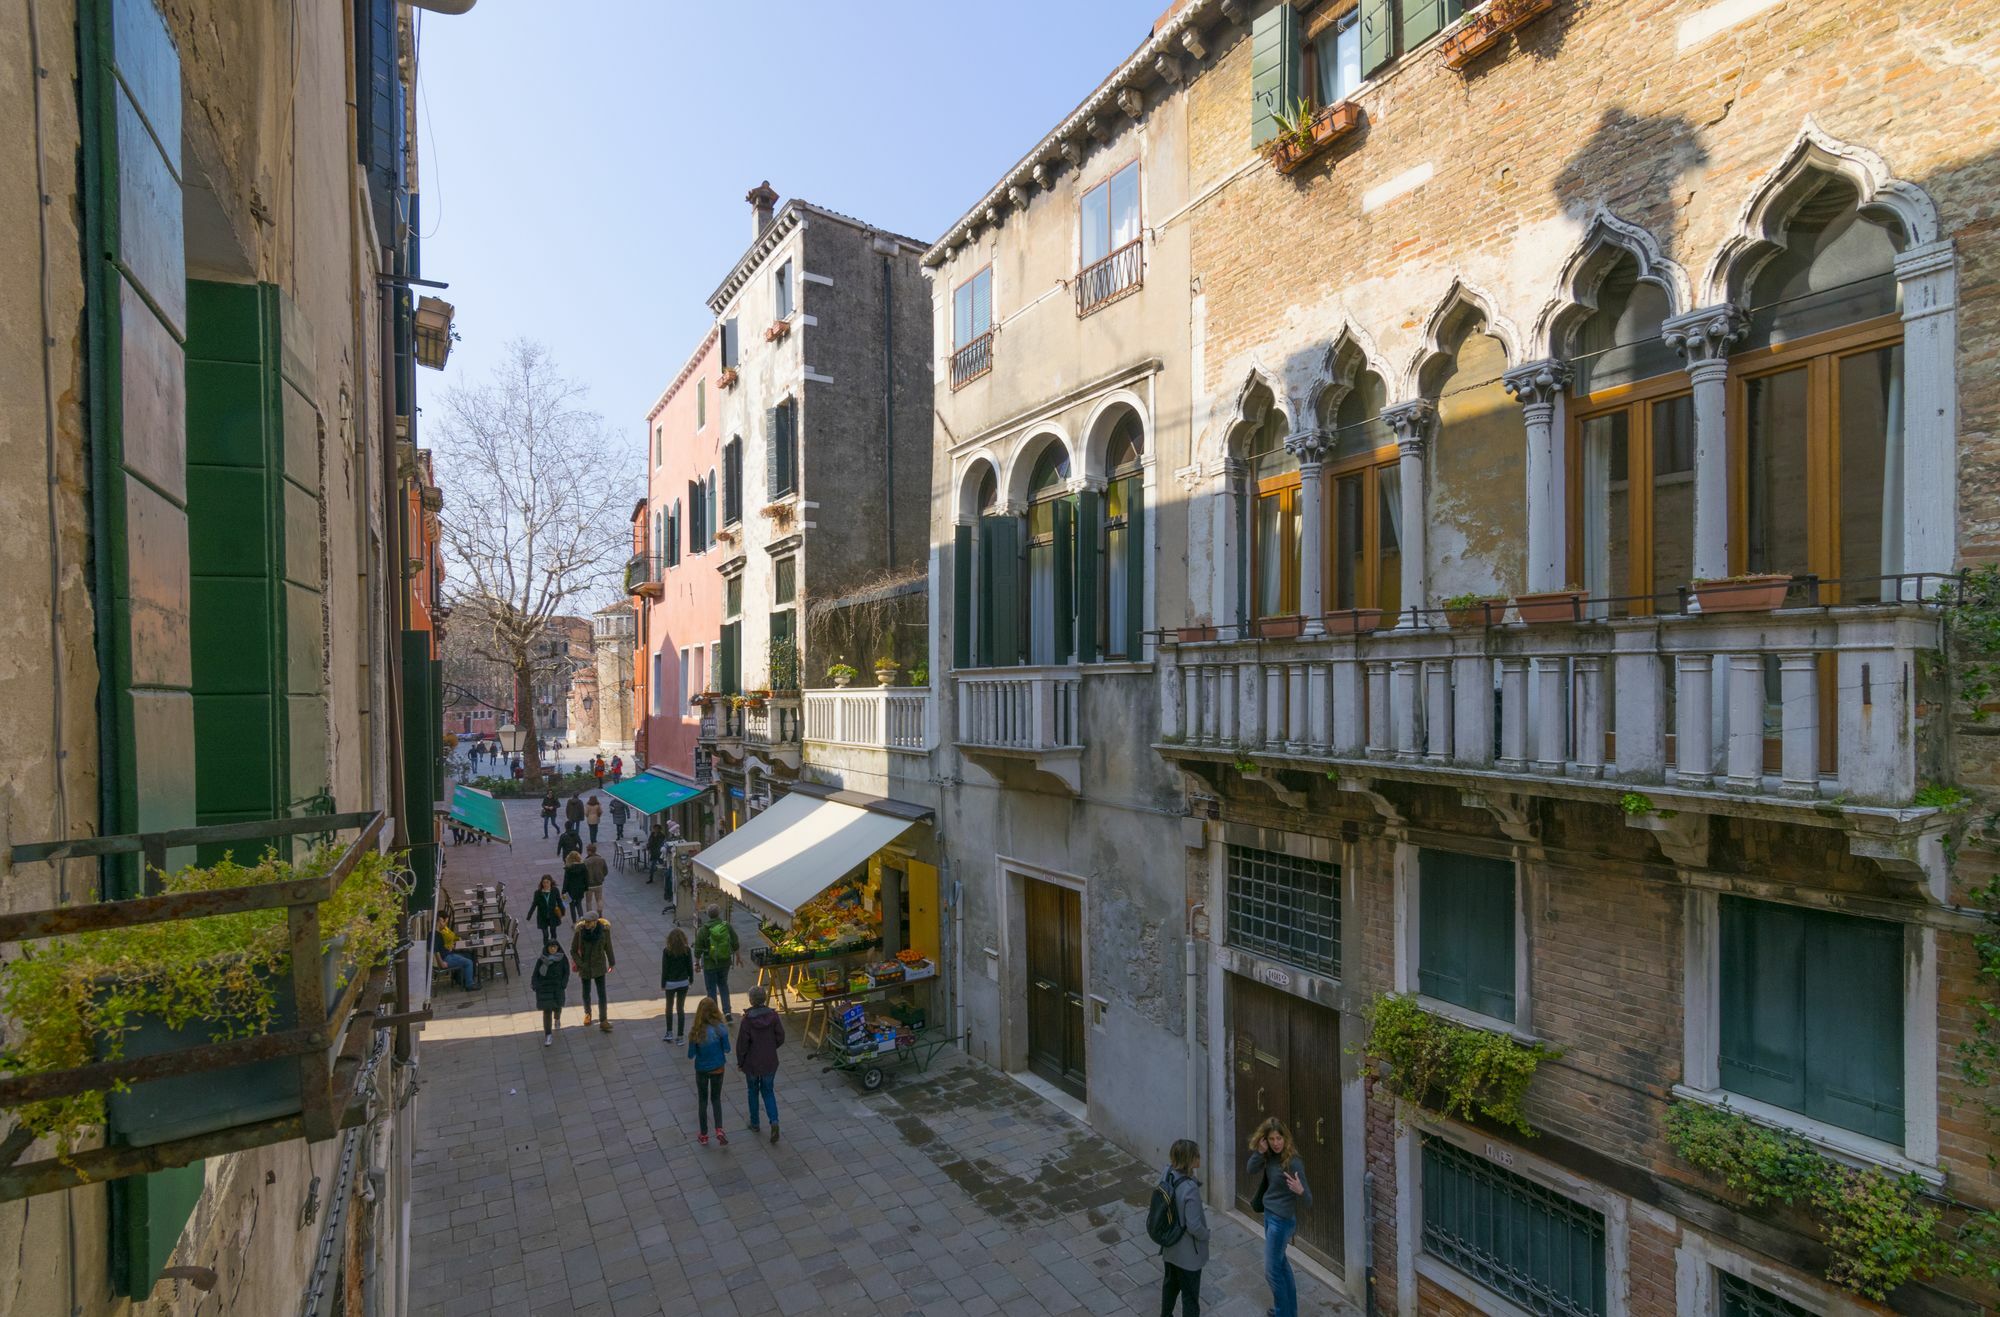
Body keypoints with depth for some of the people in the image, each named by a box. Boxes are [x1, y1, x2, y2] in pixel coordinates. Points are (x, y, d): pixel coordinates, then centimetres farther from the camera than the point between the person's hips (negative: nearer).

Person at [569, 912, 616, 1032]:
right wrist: (581, 964, -12)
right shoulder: (579, 931, -18)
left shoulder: (604, 929, -16)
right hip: (585, 967, 1)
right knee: (586, 992, 17)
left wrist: (611, 962, 9)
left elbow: (608, 947, -1)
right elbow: (573, 950, -6)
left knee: (602, 994, -1)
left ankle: (603, 1021, 7)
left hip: (599, 966, 0)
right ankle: (587, 1013, 43)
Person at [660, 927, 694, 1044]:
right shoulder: (686, 950, -8)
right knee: (681, 1008, 9)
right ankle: (680, 1036, 11)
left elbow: (664, 968, -10)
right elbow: (690, 966, -1)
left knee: (669, 1007, 20)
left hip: (670, 983, -1)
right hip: (683, 983, 1)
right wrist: (691, 980, 13)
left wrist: (662, 984, 0)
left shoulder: (667, 951, -13)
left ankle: (669, 1033, 24)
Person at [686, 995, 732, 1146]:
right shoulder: (720, 1029, -21)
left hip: (701, 1070, 0)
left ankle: (704, 1134, 29)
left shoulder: (696, 1032, -20)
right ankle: (719, 1130, 5)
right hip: (718, 1069, 0)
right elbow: (727, 1049, -10)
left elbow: (691, 1054, -11)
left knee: (702, 1100, 19)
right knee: (716, 1099, 20)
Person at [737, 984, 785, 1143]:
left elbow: (742, 1043, -14)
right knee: (768, 1092, 16)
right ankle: (774, 1121, -2)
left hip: (751, 1063, -2)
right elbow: (780, 1038, -5)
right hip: (770, 1063, 2)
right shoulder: (773, 1016, -11)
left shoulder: (747, 1019, -20)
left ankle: (754, 1124, 32)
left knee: (753, 1092, 19)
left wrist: (740, 1062, 1)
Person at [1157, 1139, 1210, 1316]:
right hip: (1188, 1252, -7)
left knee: (1171, 1284, 30)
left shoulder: (1166, 1174, -12)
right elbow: (1194, 1226, -25)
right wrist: (1206, 1235, -9)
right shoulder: (1190, 1188, -35)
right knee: (1190, 1296, 14)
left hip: (1170, 1245, 7)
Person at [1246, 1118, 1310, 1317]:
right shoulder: (1270, 1156, -5)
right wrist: (1259, 1152, -20)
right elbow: (1253, 1173, -5)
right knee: (1281, 1263, 23)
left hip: (1282, 1219, -8)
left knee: (1271, 1270, 5)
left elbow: (1307, 1202, -26)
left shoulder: (1293, 1163, -27)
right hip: (1269, 1215, 8)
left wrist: (1300, 1190, -49)